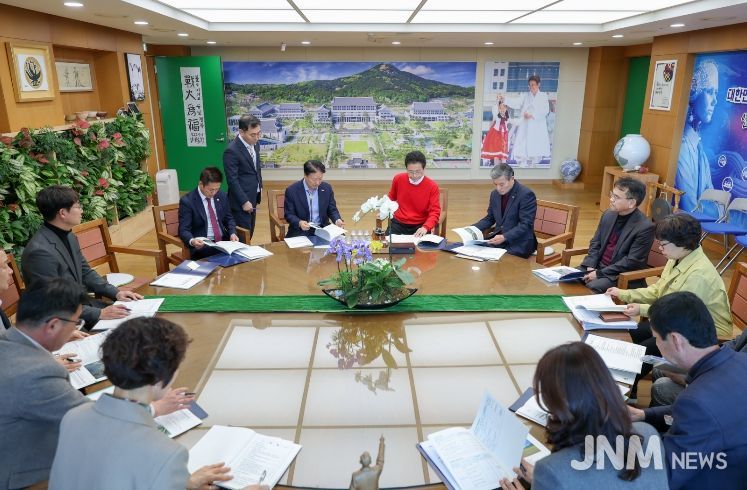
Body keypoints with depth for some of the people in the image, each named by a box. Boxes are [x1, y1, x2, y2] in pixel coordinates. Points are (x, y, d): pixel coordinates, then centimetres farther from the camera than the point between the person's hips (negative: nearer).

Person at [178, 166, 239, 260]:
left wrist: (232, 233, -4)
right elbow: (184, 230, -9)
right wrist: (192, 241, -32)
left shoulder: (222, 196, 8)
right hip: (202, 245, -5)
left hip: (223, 240, 6)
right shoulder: (187, 201, -7)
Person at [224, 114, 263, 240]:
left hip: (253, 198, 8)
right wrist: (244, 201, -19)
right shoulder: (232, 151, -20)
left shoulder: (255, 144, 5)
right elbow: (232, 180, -20)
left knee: (249, 235, 16)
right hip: (241, 201, -8)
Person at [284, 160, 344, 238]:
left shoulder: (327, 188, 1)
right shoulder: (292, 190, -8)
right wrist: (299, 223, -25)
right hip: (300, 232, -3)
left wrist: (337, 220, -15)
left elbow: (332, 210, 8)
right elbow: (289, 214, -4)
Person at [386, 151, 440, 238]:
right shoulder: (398, 179, -2)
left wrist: (425, 227, -30)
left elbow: (435, 212, -14)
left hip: (420, 226, -2)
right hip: (398, 223, 2)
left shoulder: (432, 186, -10)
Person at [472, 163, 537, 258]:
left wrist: (505, 237, -28)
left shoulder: (526, 194, -13)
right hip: (498, 239, 6)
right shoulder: (495, 194, 8)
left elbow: (525, 225, -17)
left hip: (519, 244, -6)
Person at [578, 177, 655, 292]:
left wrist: (599, 273, -19)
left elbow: (632, 262, -18)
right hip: (598, 266, 7)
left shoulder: (645, 227, -16)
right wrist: (590, 267, -5)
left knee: (591, 287, -30)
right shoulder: (608, 215, 5)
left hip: (622, 275, -7)